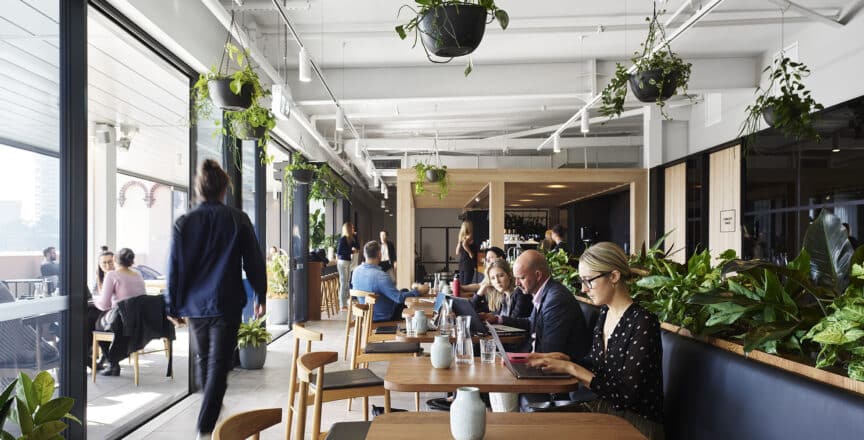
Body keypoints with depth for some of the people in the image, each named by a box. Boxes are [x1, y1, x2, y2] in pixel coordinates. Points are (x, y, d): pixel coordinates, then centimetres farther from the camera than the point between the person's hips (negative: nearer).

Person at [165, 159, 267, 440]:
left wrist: (173, 306, 10)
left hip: (194, 305, 3)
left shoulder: (183, 223, 0)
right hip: (226, 305, -3)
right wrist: (261, 296, 8)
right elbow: (254, 262, -3)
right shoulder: (238, 220, -5)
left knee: (204, 361, 22)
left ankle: (210, 411, 41)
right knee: (218, 367, -1)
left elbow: (174, 268, 2)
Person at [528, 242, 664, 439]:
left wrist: (572, 368, -21)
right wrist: (562, 358, -4)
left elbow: (626, 397, -23)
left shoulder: (643, 323, -20)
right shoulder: (605, 313, 4)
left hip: (637, 423, -6)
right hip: (604, 408, 7)